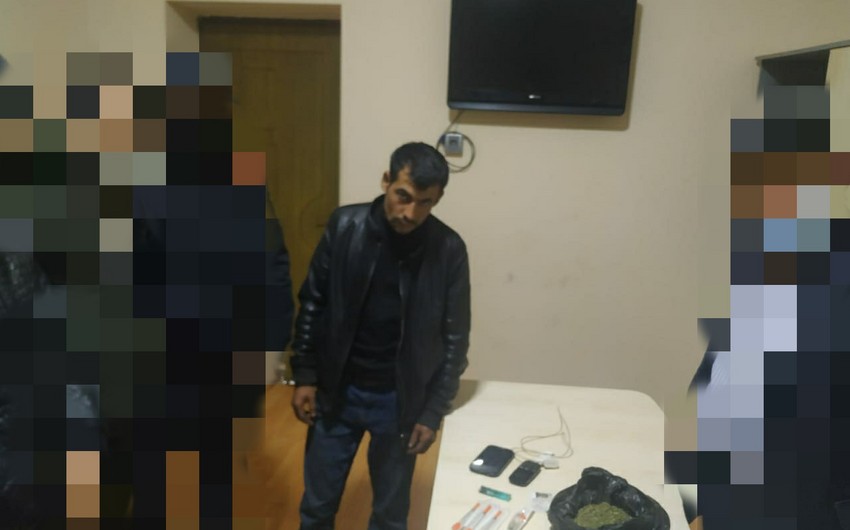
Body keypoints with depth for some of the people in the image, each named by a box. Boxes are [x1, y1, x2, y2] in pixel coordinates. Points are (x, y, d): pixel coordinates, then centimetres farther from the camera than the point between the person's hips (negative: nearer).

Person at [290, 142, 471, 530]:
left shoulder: (449, 250, -13)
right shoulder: (344, 227, -10)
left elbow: (455, 338, -5)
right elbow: (313, 304, 0)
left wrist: (433, 413, -6)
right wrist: (304, 376, -1)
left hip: (401, 401, -1)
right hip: (337, 391, 1)